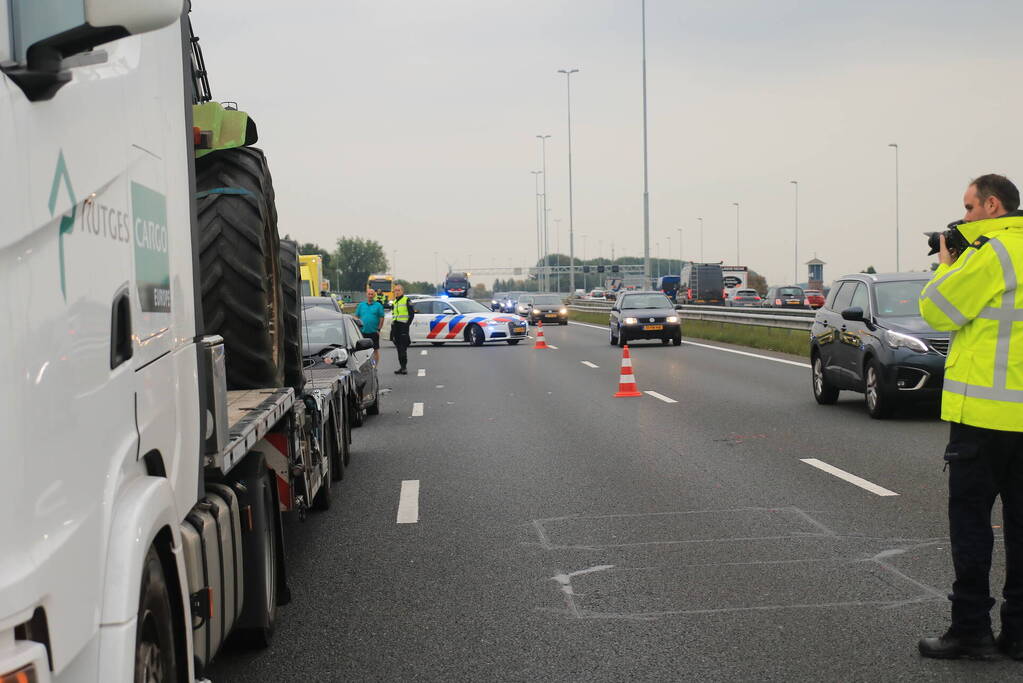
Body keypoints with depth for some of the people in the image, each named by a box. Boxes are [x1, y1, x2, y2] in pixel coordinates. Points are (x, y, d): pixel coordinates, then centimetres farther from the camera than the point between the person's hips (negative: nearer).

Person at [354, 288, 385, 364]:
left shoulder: (378, 305, 1)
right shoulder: (361, 305, 10)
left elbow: (382, 318, -1)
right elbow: (357, 317, 12)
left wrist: (379, 329, -6)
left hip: (374, 332, -3)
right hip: (363, 332, 3)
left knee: (375, 350, 1)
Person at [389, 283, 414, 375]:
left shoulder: (406, 300, -2)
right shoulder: (394, 302, 19)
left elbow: (412, 314, -4)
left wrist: (408, 324, -12)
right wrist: (392, 325, 14)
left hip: (403, 326, -7)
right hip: (395, 326, 7)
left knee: (403, 348, -13)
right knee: (398, 348, 8)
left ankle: (404, 367, -14)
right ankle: (402, 367, 13)